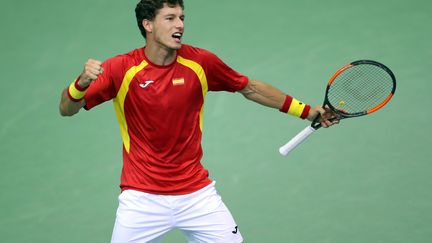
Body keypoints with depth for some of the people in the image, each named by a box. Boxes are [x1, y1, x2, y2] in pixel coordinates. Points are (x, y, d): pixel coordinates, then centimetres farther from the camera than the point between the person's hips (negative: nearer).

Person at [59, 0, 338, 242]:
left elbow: (250, 88, 10)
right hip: (142, 198, -2)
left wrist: (307, 111, 10)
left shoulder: (201, 62, -4)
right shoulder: (121, 69, -11)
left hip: (197, 193, 2)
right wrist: (82, 82, -33)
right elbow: (67, 110, -11)